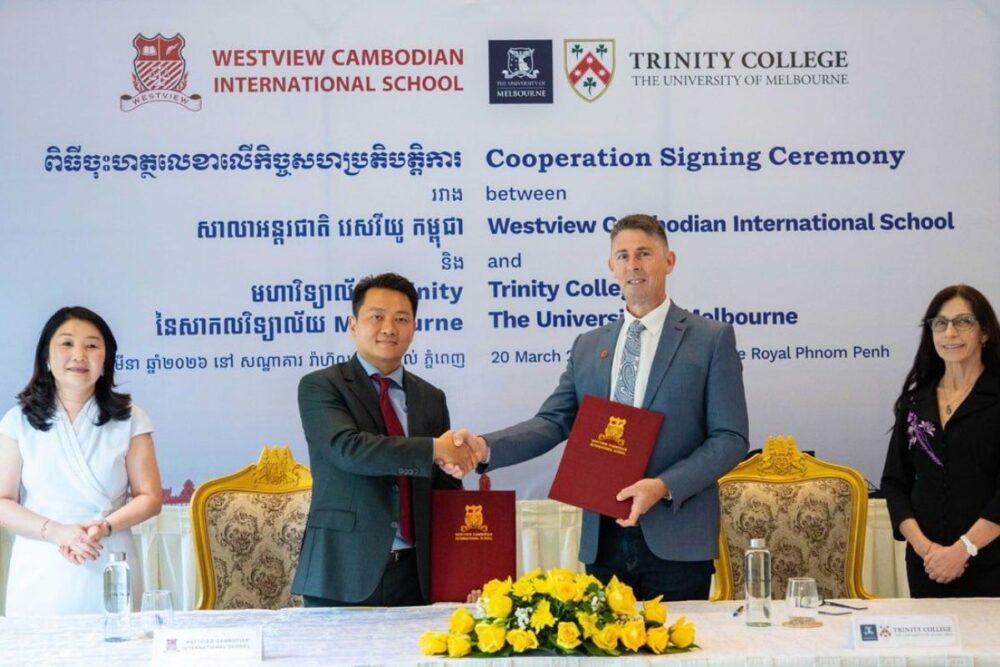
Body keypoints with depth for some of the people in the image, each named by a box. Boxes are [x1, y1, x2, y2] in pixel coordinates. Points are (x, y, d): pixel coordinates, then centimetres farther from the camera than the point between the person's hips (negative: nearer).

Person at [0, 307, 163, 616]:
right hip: (40, 576, 0)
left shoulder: (128, 418, 4)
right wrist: (54, 531, -15)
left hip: (109, 574, 0)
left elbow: (149, 497, 3)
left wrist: (105, 527, -15)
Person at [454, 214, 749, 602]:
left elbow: (730, 438, -4)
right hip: (603, 538, 4)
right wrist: (486, 448, -13)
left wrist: (664, 486, -16)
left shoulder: (712, 339, 1)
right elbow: (553, 422, 5)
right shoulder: (588, 347, 13)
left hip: (675, 541, -3)